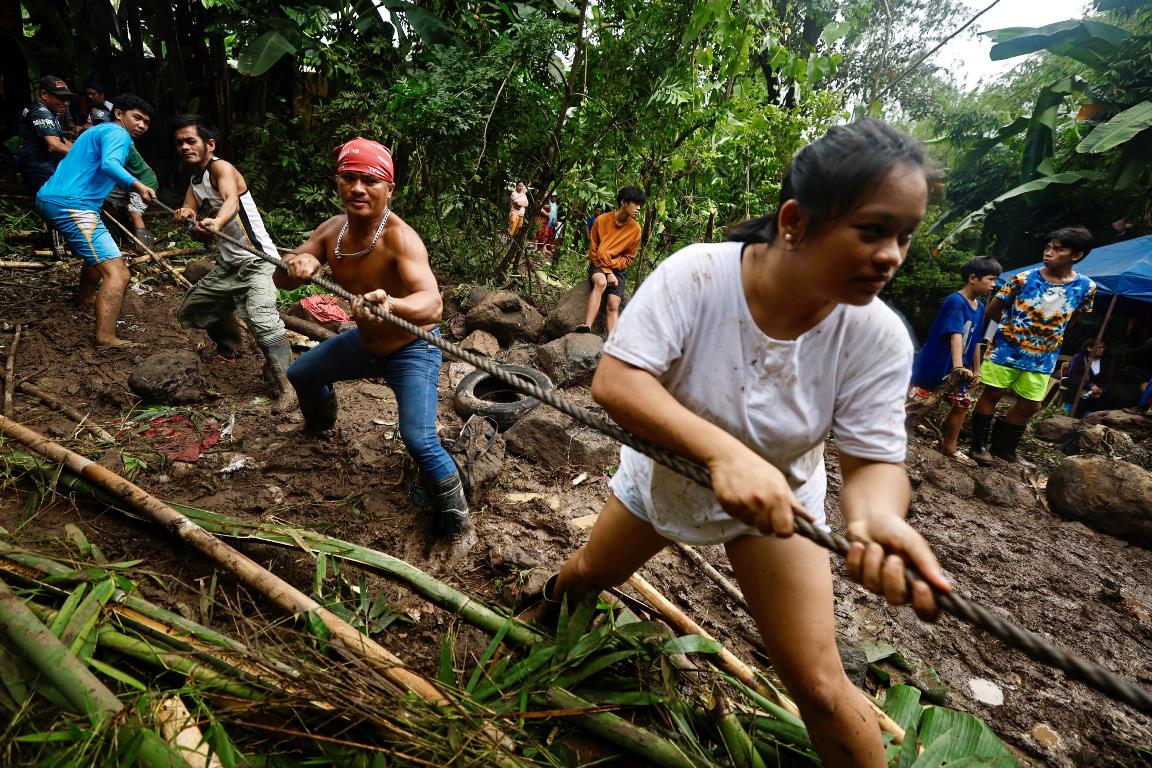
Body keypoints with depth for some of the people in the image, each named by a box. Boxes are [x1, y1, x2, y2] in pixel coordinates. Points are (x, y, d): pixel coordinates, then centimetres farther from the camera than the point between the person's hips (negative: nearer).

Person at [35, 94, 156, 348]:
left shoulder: (98, 130, 26)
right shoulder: (118, 133, -6)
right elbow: (109, 164, -28)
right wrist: (138, 186, -43)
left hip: (48, 199, 11)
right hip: (72, 205, -11)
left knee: (98, 252, 36)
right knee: (117, 273, -21)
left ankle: (87, 299, 58)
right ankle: (106, 337, -32)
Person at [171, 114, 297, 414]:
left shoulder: (221, 168, -13)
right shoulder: (195, 179, 13)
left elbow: (232, 200, -34)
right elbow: (188, 208, -1)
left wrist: (216, 222, -55)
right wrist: (186, 214, -26)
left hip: (256, 261, -10)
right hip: (227, 264, 10)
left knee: (261, 319, -31)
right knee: (189, 311, 20)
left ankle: (285, 387, -28)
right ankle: (229, 345, 44)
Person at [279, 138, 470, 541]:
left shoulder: (400, 238, -31)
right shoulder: (332, 229, -8)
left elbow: (432, 305, -46)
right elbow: (281, 279, -6)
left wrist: (391, 304, -67)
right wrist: (295, 265, -29)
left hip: (412, 349, -7)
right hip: (364, 341, 8)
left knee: (418, 440, -24)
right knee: (300, 374, 26)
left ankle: (455, 517, 2)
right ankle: (321, 423, 61)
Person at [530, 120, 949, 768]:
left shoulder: (879, 337, -24)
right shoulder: (696, 275, -31)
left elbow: (875, 461, -20)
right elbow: (614, 380, -35)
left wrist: (877, 516, -45)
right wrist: (724, 450, -50)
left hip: (779, 499, 0)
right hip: (665, 473, 1)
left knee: (820, 689, -5)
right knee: (588, 574, 25)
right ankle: (554, 597, 64)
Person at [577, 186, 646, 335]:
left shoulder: (635, 228, -2)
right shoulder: (601, 220, -7)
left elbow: (628, 257, 3)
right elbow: (593, 251, -4)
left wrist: (611, 265, -13)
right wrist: (607, 272, -14)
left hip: (617, 269, 2)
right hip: (598, 266, -2)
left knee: (613, 306, -15)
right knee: (601, 282, -35)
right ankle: (587, 327, -45)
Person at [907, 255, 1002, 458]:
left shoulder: (980, 307, 9)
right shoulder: (955, 301, -19)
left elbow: (975, 341, 16)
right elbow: (956, 335, -31)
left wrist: (976, 370, 18)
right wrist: (959, 367, -41)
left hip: (957, 368, 9)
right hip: (934, 364, -9)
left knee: (962, 403, 11)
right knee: (914, 401, -4)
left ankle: (949, 448, 21)